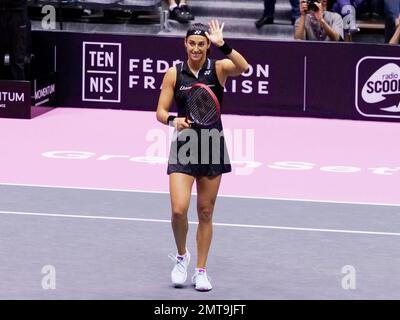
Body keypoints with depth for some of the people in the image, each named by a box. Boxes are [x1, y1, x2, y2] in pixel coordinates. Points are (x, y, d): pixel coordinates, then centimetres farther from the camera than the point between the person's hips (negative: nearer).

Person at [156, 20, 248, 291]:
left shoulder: (218, 68, -3)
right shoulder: (174, 74, -1)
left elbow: (243, 67, -25)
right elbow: (160, 111, -1)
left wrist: (223, 45, -38)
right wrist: (173, 120, -22)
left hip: (212, 146, 0)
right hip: (184, 147, 0)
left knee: (205, 213, 8)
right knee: (179, 210, -13)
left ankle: (201, 271, 21)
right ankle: (181, 256, 15)